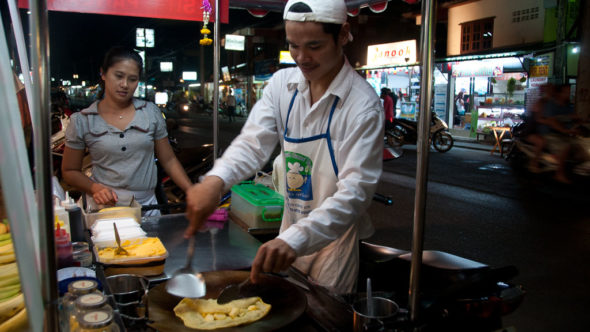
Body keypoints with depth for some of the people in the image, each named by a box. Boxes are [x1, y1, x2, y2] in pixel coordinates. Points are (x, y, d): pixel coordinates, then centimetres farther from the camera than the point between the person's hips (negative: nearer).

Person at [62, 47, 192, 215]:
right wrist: (96, 188, -11)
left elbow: (169, 160, 9)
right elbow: (70, 171, 8)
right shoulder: (82, 121, 1)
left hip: (147, 207, 1)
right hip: (103, 207, -1)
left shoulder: (151, 112, 5)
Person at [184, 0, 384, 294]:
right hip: (290, 232, 5)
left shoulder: (364, 106, -21)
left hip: (336, 237, -5)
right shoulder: (282, 84, -4)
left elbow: (355, 192, -26)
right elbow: (253, 142, -12)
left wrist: (295, 240, -39)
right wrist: (215, 179, -33)